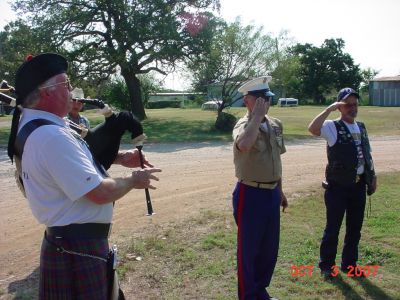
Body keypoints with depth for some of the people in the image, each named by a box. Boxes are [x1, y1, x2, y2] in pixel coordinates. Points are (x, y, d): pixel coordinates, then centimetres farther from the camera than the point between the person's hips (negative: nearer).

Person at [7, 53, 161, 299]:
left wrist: (118, 157, 5)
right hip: (79, 248, -10)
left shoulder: (34, 123, 4)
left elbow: (73, 157, 18)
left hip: (68, 241, 10)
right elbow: (100, 193, -28)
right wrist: (133, 181, -8)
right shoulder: (51, 136, -28)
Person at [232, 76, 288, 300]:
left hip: (271, 193, 7)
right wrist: (257, 116, -28)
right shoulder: (243, 125, -15)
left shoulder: (276, 125, 8)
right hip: (250, 194, -7)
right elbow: (244, 145, -41)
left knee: (270, 247, 17)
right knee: (249, 248, 7)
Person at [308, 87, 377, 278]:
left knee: (355, 228, 14)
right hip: (338, 186, -6)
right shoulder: (333, 127, -8)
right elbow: (313, 129, -29)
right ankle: (327, 265, 18)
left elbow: (367, 155, 18)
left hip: (359, 185, 6)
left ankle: (349, 264, 30)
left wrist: (372, 177, 13)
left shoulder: (361, 128, 13)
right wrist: (329, 109, -26)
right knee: (333, 227, 2)